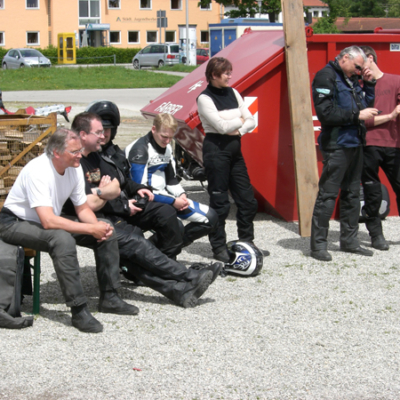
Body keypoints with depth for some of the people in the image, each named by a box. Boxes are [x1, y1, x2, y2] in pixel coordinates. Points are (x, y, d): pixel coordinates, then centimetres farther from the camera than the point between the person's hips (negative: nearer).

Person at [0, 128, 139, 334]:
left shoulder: (74, 168, -6)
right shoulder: (38, 171, -30)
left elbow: (82, 208, 5)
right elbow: (48, 222, -37)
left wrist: (99, 226, -18)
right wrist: (91, 229, -32)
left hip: (47, 220, 8)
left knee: (107, 232, -4)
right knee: (63, 239, -37)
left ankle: (109, 297, 4)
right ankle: (79, 310, -31)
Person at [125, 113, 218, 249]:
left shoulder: (167, 148, 10)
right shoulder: (139, 149, -17)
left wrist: (181, 195, -4)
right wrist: (173, 201, -20)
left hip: (164, 196, 9)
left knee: (210, 217, 3)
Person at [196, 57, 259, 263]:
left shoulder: (232, 93, 11)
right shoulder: (205, 98, -9)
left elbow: (251, 121, 9)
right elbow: (222, 125, -18)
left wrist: (239, 130, -10)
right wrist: (240, 121, -2)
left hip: (235, 149, 7)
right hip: (216, 149, -7)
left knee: (247, 199, 8)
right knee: (219, 201, -3)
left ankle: (247, 242, 20)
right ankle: (218, 247, 7)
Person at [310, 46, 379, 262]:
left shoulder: (351, 80, 16)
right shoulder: (326, 77, -10)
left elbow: (365, 105, 17)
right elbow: (325, 113, -19)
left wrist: (368, 84, 6)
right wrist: (357, 115, -19)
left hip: (354, 144, 9)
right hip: (336, 145, -9)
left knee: (352, 194, 13)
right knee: (328, 195, -6)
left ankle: (349, 240, 21)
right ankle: (318, 244, -2)